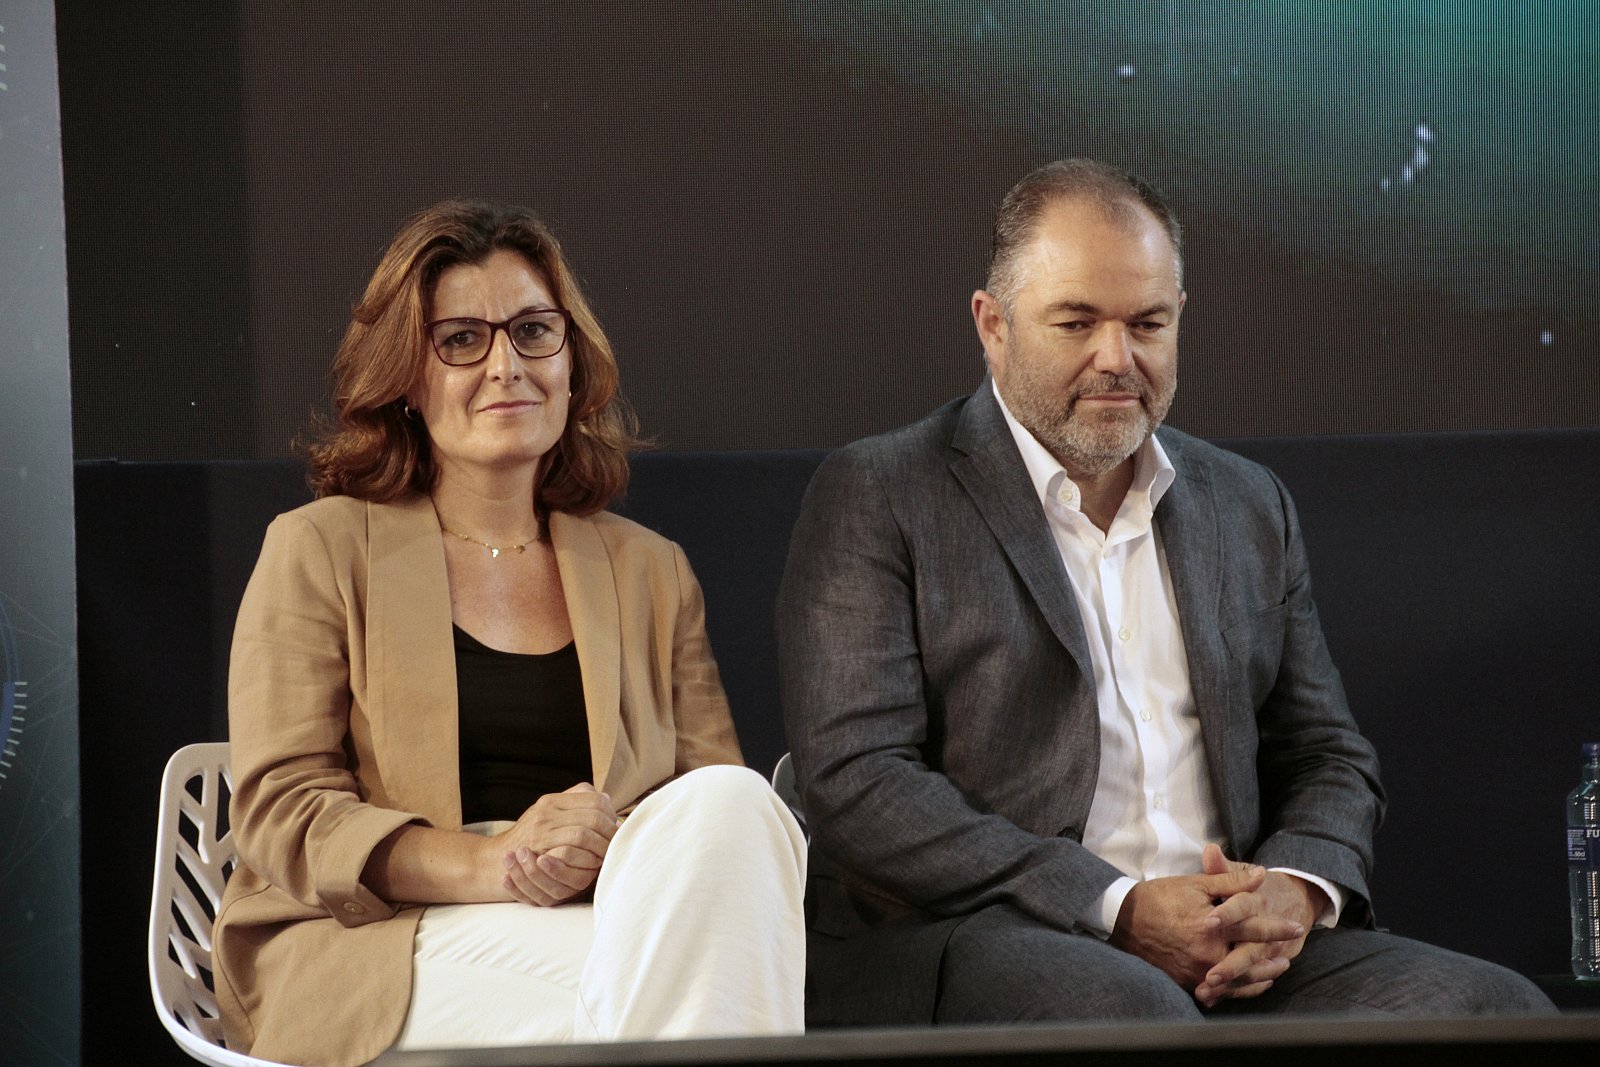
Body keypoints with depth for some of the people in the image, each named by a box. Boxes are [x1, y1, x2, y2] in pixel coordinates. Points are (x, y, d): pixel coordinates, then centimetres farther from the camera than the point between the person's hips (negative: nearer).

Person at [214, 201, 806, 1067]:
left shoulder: (649, 572, 22)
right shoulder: (321, 550, 12)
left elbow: (715, 807, 12)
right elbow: (280, 811, 1)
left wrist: (613, 847, -14)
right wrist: (486, 864, -17)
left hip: (606, 922, 5)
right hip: (378, 947, -4)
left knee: (730, 802, -30)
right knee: (658, 976, -35)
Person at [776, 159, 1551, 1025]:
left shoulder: (1249, 506, 21)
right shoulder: (875, 498, 3)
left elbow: (1327, 757, 23)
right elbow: (854, 781, -8)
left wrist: (1297, 889, -3)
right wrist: (1119, 911, -16)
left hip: (1230, 952, 5)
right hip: (956, 943, -5)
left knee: (1499, 1010, -20)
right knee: (1126, 1009, -39)